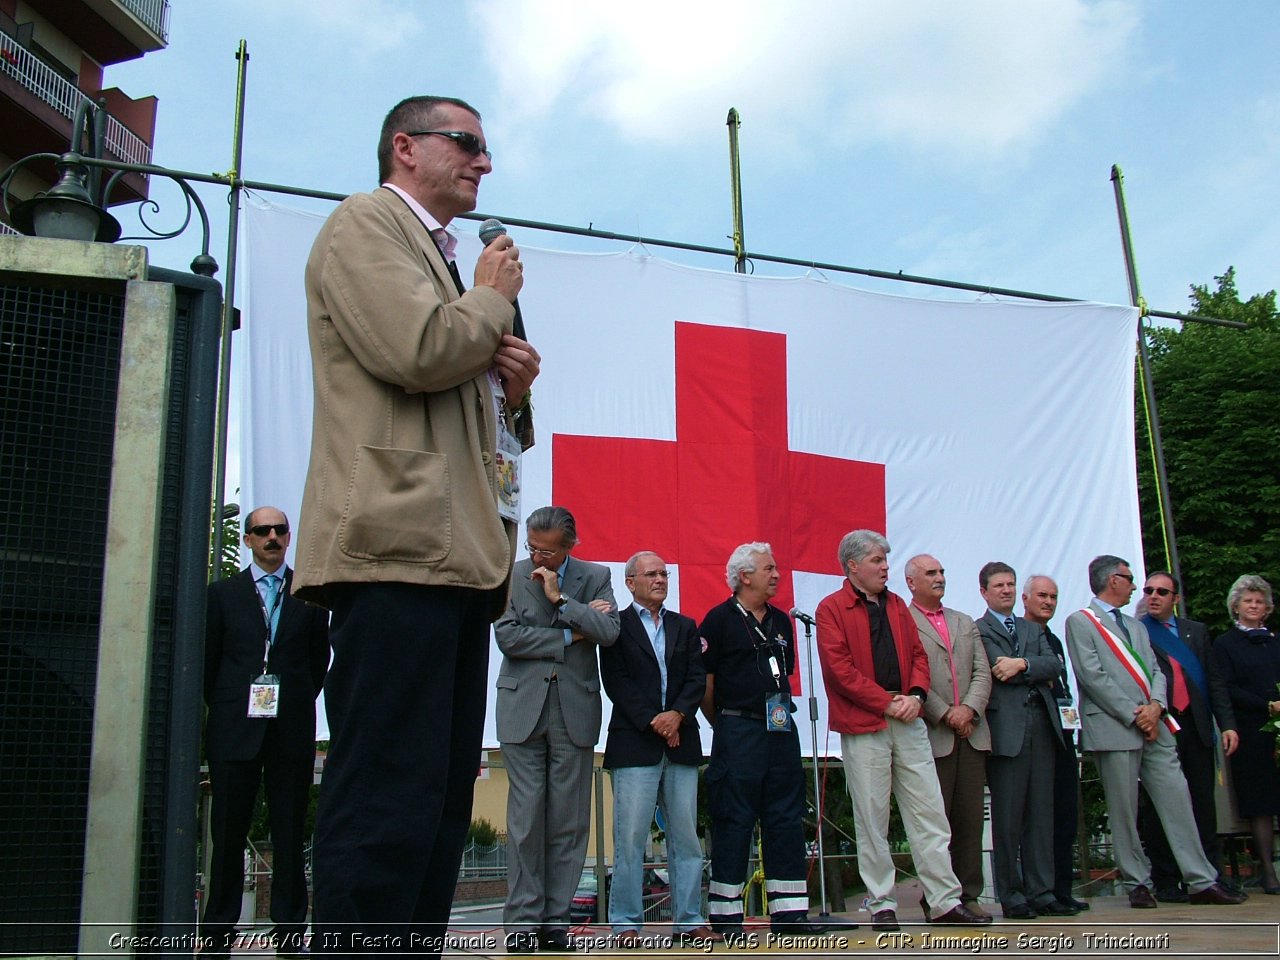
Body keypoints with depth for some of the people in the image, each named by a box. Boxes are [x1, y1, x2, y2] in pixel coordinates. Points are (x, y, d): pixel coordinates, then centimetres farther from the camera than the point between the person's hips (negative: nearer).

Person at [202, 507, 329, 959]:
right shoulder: (224, 592, 11)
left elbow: (320, 658, 11)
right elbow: (208, 658, 10)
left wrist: (297, 703, 6)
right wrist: (224, 708, 6)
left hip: (292, 731, 0)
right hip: (235, 730, 0)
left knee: (290, 834, 4)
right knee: (228, 834, 3)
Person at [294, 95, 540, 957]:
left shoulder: (444, 259, 30)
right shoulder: (365, 223, 3)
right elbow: (419, 351, -15)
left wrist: (513, 386, 12)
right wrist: (496, 300, 3)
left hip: (460, 555, 10)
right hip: (400, 546, -10)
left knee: (443, 800, 9)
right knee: (388, 802, -13)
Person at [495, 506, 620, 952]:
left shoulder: (596, 577, 6)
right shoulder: (511, 575, 4)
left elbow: (608, 632, -7)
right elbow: (507, 636, -7)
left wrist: (560, 598, -11)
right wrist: (568, 636, -7)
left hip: (575, 709, 1)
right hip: (523, 706, -1)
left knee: (569, 820, 2)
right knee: (525, 817, -2)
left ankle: (556, 917, 10)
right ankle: (523, 919, 6)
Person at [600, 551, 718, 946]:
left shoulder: (685, 626, 18)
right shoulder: (617, 625, 5)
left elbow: (697, 678, 8)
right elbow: (616, 681, -5)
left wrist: (677, 713, -9)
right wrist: (652, 721, -12)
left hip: (681, 743, 4)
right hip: (635, 743, -4)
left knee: (686, 838, 5)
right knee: (631, 839, -4)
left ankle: (689, 921, 11)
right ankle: (627, 923, 3)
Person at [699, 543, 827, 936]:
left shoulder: (781, 622, 14)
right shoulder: (720, 619, -6)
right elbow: (704, 681, -5)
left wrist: (780, 710, 15)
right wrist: (724, 724, 2)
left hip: (781, 729, 6)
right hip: (737, 731, -6)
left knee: (786, 818, 7)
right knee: (734, 822, -1)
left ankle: (789, 910, 13)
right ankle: (725, 913, 7)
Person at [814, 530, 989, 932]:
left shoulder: (896, 605, 16)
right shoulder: (832, 609, -3)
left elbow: (917, 654, 14)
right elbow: (840, 668, -11)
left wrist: (916, 695, -5)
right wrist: (886, 703, -13)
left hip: (907, 721, 5)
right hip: (863, 726, -5)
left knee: (930, 812, 5)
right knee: (872, 819, 2)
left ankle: (945, 901, 11)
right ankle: (882, 905, 12)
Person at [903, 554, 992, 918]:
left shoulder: (966, 623, 20)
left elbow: (982, 673, 11)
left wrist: (969, 709, -6)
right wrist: (945, 714, -12)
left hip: (971, 733, 6)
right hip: (932, 735, -6)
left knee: (971, 818, 7)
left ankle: (968, 894, 13)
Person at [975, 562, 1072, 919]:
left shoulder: (1033, 630, 23)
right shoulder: (977, 630, 3)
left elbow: (1054, 664, 6)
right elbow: (998, 668, -10)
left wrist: (1023, 664, -10)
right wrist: (1038, 673, -1)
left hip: (1041, 726, 6)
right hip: (1006, 727, -5)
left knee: (1041, 813, 7)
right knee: (1007, 816, -2)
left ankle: (1041, 892, 12)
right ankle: (1011, 896, 6)